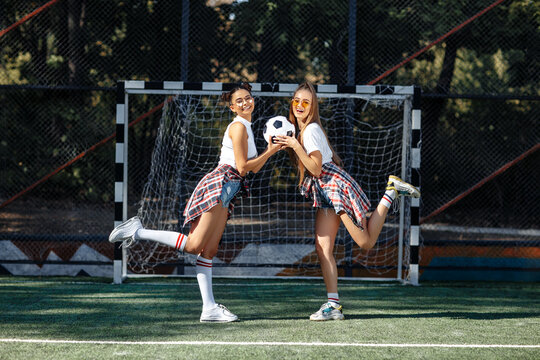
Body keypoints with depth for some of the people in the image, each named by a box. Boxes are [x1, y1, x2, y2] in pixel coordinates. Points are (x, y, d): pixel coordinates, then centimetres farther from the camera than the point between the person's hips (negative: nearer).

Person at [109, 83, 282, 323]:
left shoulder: (246, 128, 23)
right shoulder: (238, 126, -7)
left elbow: (254, 168, 24)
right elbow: (243, 167, -12)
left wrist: (270, 150, 10)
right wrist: (270, 152, -5)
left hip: (225, 193, 10)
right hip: (219, 185, -10)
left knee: (209, 250, 5)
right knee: (194, 245, -16)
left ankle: (209, 309, 1)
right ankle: (138, 232, -11)